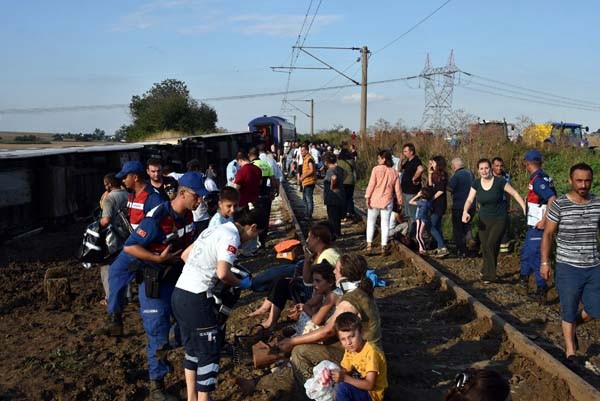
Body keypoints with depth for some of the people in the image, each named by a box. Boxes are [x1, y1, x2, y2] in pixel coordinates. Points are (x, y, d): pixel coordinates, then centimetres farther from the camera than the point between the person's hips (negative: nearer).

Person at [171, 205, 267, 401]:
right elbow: (222, 273, -22)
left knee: (193, 348, 21)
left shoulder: (214, 229, 16)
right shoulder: (231, 237, -11)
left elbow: (185, 255, 22)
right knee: (210, 351, 4)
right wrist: (241, 284, -5)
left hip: (179, 294, 9)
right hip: (196, 298, -9)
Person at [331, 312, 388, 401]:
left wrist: (344, 378, -35)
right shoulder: (349, 349, -2)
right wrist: (337, 374, -17)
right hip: (359, 386, 8)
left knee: (342, 387, -28)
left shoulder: (370, 352, -25)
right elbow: (346, 370, 5)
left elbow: (369, 385, -28)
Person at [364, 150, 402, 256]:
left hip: (374, 199, -2)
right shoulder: (394, 172, 2)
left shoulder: (376, 169, -9)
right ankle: (384, 247, 7)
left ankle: (369, 246, 7)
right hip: (387, 201, 2)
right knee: (385, 224, 7)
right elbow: (397, 188, 5)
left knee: (370, 223, 9)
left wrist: (367, 197, -8)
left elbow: (371, 184, -12)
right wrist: (399, 200, 15)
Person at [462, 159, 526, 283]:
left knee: (491, 245, -14)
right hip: (484, 220, 4)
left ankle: (488, 274, 0)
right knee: (485, 247, 5)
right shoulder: (476, 184, -2)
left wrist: (524, 207, -17)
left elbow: (514, 193, -6)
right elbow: (469, 200, -6)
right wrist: (465, 211, -27)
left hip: (499, 220, -4)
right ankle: (488, 272, 24)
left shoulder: (499, 182, -12)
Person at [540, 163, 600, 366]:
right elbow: (547, 234, -3)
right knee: (569, 312, 6)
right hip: (568, 267, -3)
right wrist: (545, 262, -7)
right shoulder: (559, 205, -10)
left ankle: (573, 326, 40)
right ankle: (570, 352, 22)